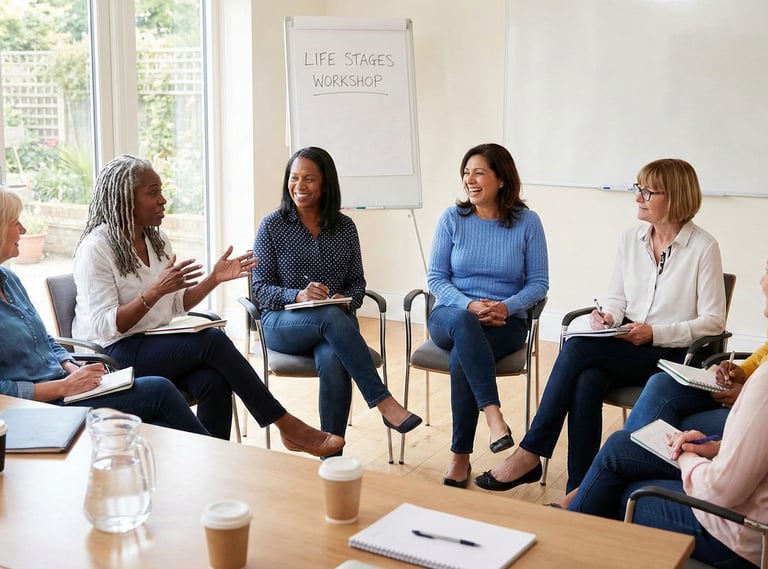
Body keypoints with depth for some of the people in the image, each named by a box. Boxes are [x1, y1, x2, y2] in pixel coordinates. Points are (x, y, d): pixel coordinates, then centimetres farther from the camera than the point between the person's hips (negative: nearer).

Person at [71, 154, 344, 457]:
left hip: (157, 344, 6)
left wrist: (214, 278, -1)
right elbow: (106, 326, -19)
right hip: (112, 354, -6)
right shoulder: (96, 248, -12)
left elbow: (176, 306, 14)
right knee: (213, 341, -26)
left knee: (214, 382, -28)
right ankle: (288, 427, -18)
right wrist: (155, 290, -29)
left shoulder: (158, 240, 10)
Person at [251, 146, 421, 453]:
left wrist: (346, 300, -12)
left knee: (333, 361, -35)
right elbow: (260, 288, -2)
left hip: (336, 320, 2)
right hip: (283, 323, -2)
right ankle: (385, 403, -36)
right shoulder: (272, 226, 2)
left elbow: (357, 282, 13)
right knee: (331, 316, -37)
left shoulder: (344, 227, 10)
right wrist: (297, 295, -22)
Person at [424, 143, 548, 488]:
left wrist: (505, 307, -18)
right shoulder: (452, 218, 3)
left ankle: (460, 457, -21)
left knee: (461, 360, -33)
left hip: (506, 322, -1)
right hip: (451, 316, 1)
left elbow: (539, 283, 1)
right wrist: (470, 306, -16)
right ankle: (493, 416, -44)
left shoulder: (527, 222, 1)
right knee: (464, 322, -38)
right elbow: (436, 278, 2)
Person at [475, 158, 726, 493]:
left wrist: (653, 333, -18)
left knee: (578, 348, -28)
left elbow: (713, 321, -7)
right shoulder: (631, 238, 9)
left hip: (672, 354, -5)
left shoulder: (703, 247, -7)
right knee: (587, 381, -31)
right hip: (625, 345, 5)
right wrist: (608, 317, -8)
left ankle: (530, 454, -21)